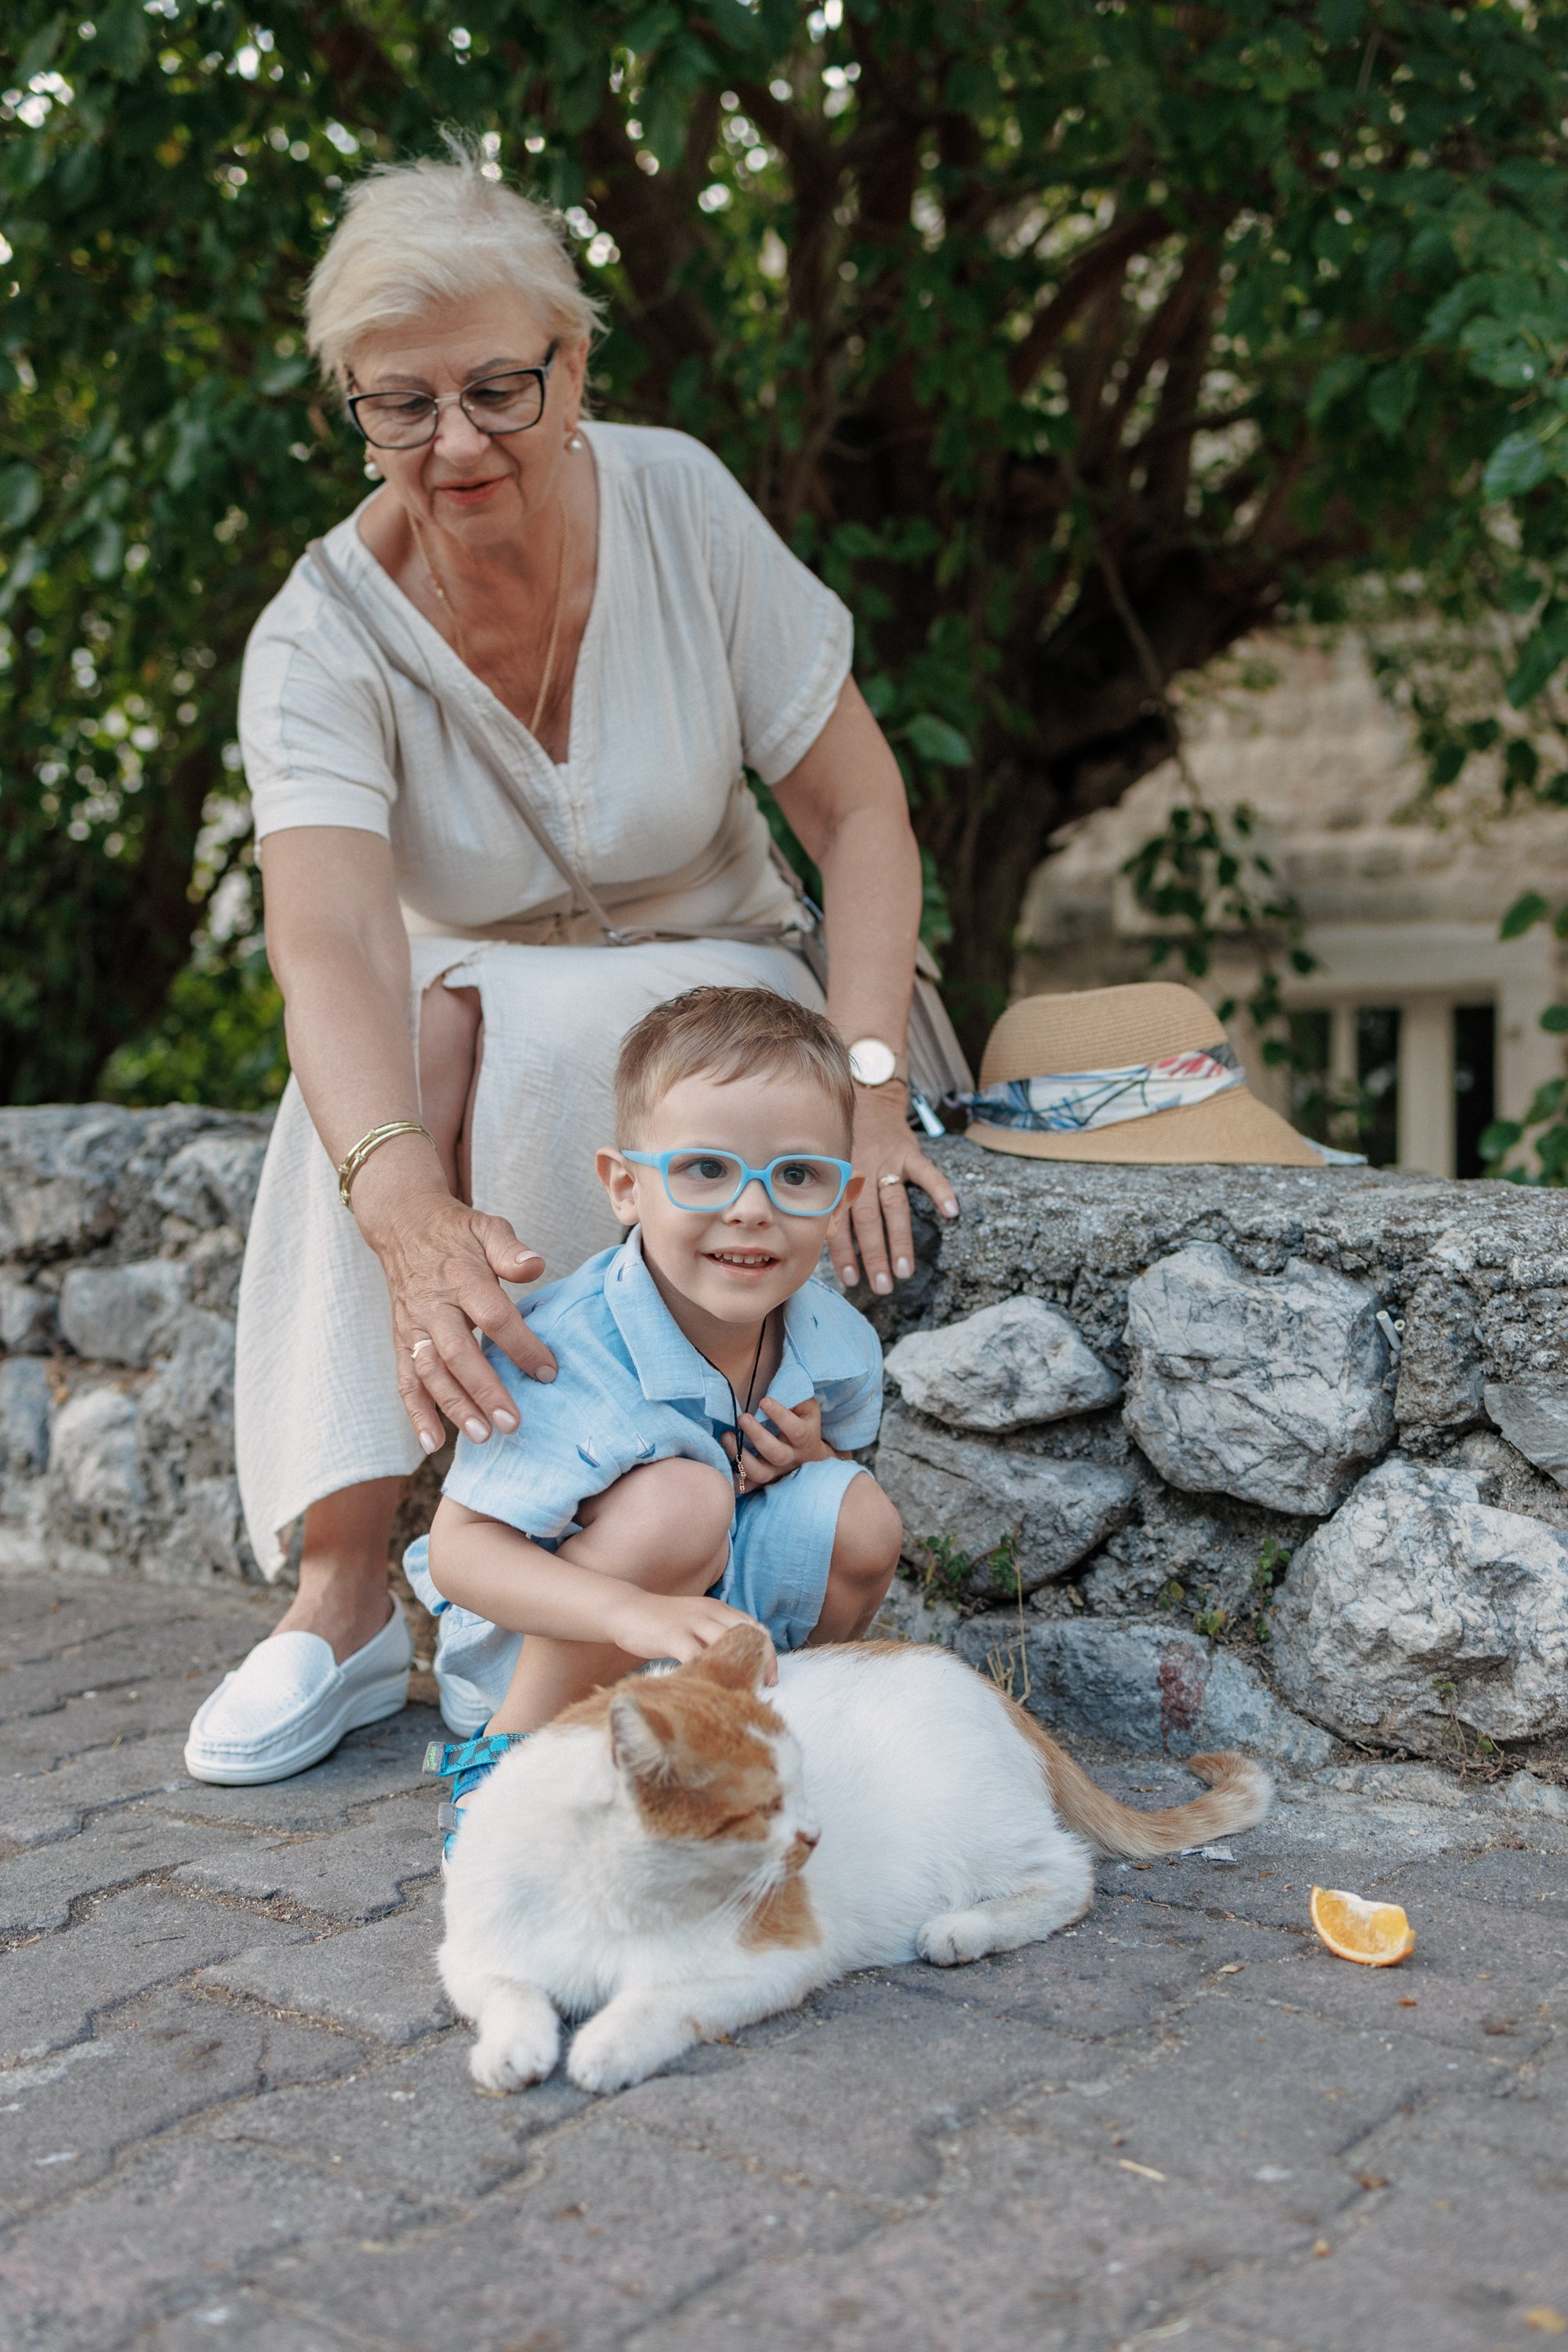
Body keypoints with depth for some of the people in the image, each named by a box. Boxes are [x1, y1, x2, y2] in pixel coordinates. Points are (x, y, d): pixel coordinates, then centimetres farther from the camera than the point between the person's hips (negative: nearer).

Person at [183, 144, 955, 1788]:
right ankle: (346, 1583, -28)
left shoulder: (683, 508, -15)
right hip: (472, 1002, 1)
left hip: (713, 987, 0)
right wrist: (410, 1216, -55)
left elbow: (859, 810, -12)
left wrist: (869, 1093, -25)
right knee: (400, 1042, -33)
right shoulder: (320, 639, -18)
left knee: (524, 1046, -32)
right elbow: (327, 945, -36)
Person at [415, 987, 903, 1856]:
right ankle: (512, 1752, -16)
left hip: (725, 1604, 6)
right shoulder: (569, 1351, -31)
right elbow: (460, 1548, -32)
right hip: (547, 1640, -6)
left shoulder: (837, 1344, -12)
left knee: (859, 1517, -19)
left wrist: (815, 1455, -17)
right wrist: (633, 1611, -48)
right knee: (680, 1497, -33)